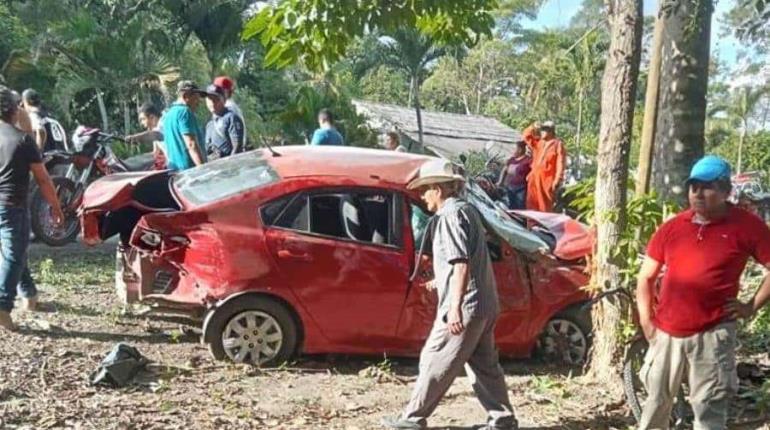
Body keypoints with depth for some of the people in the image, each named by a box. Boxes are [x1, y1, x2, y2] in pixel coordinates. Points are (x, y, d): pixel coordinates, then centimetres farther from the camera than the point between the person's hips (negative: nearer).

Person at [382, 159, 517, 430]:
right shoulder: (466, 210, 16)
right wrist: (441, 280, 38)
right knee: (484, 365, 13)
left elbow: (461, 264, -23)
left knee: (434, 362, -1)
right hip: (485, 305, 10)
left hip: (465, 306, -10)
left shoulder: (450, 215, -14)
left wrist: (455, 307, -27)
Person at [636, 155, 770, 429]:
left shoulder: (746, 226, -5)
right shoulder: (672, 227, 6)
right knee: (656, 403, 15)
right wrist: (646, 320, 5)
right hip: (665, 333, 4)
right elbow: (646, 277, 12)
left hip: (712, 335, -4)